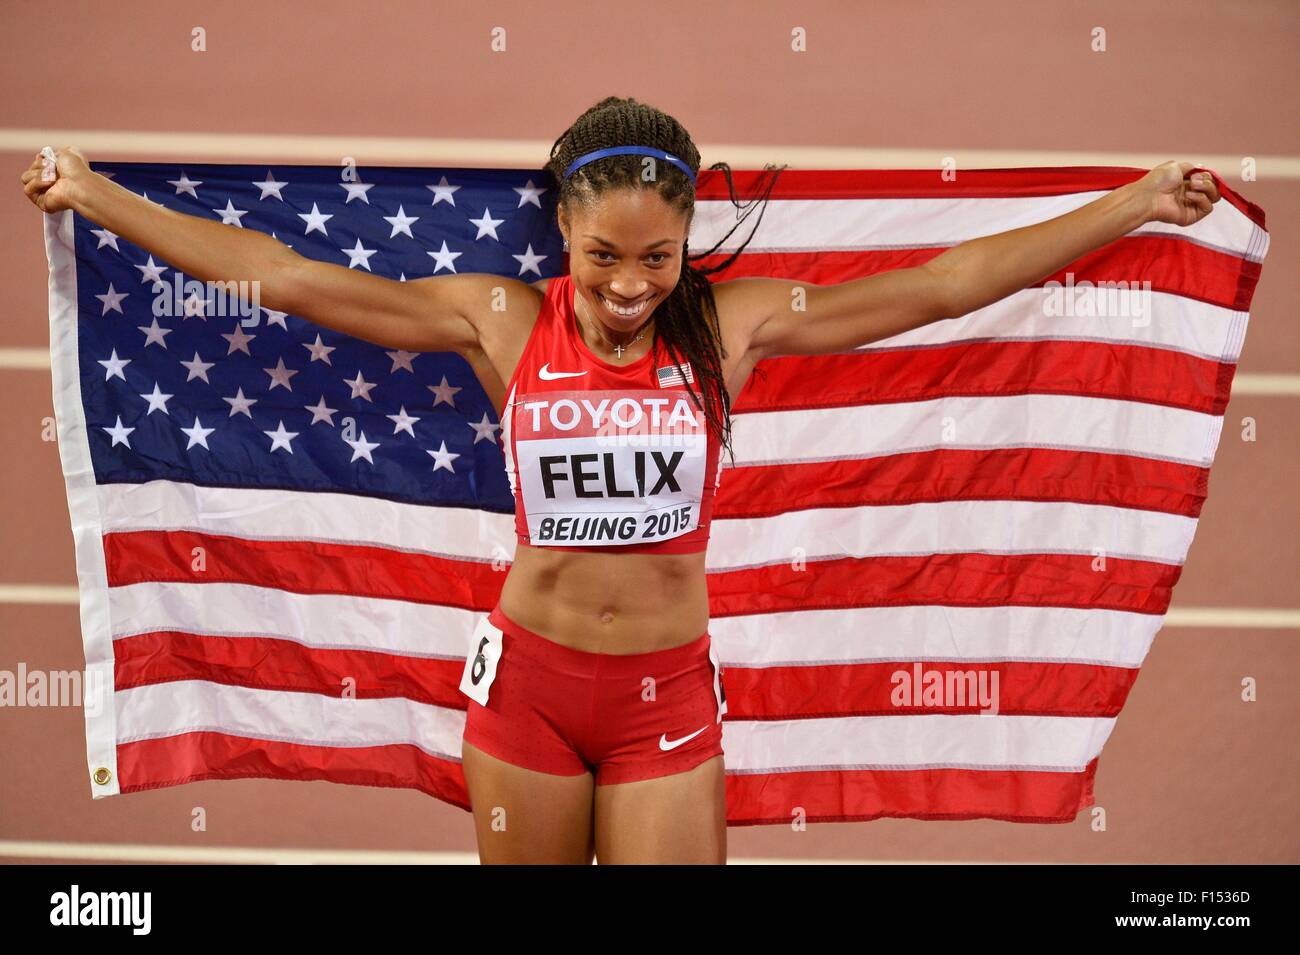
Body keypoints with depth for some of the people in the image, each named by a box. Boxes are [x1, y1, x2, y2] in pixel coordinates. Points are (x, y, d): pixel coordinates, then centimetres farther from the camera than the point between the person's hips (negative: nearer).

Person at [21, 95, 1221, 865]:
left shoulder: (733, 322, -8)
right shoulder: (502, 322, -7)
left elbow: (947, 282, -8)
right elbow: (281, 275, -6)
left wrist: (1143, 202, -9)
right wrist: (96, 195, -7)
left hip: (669, 695, 0)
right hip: (527, 680, 1)